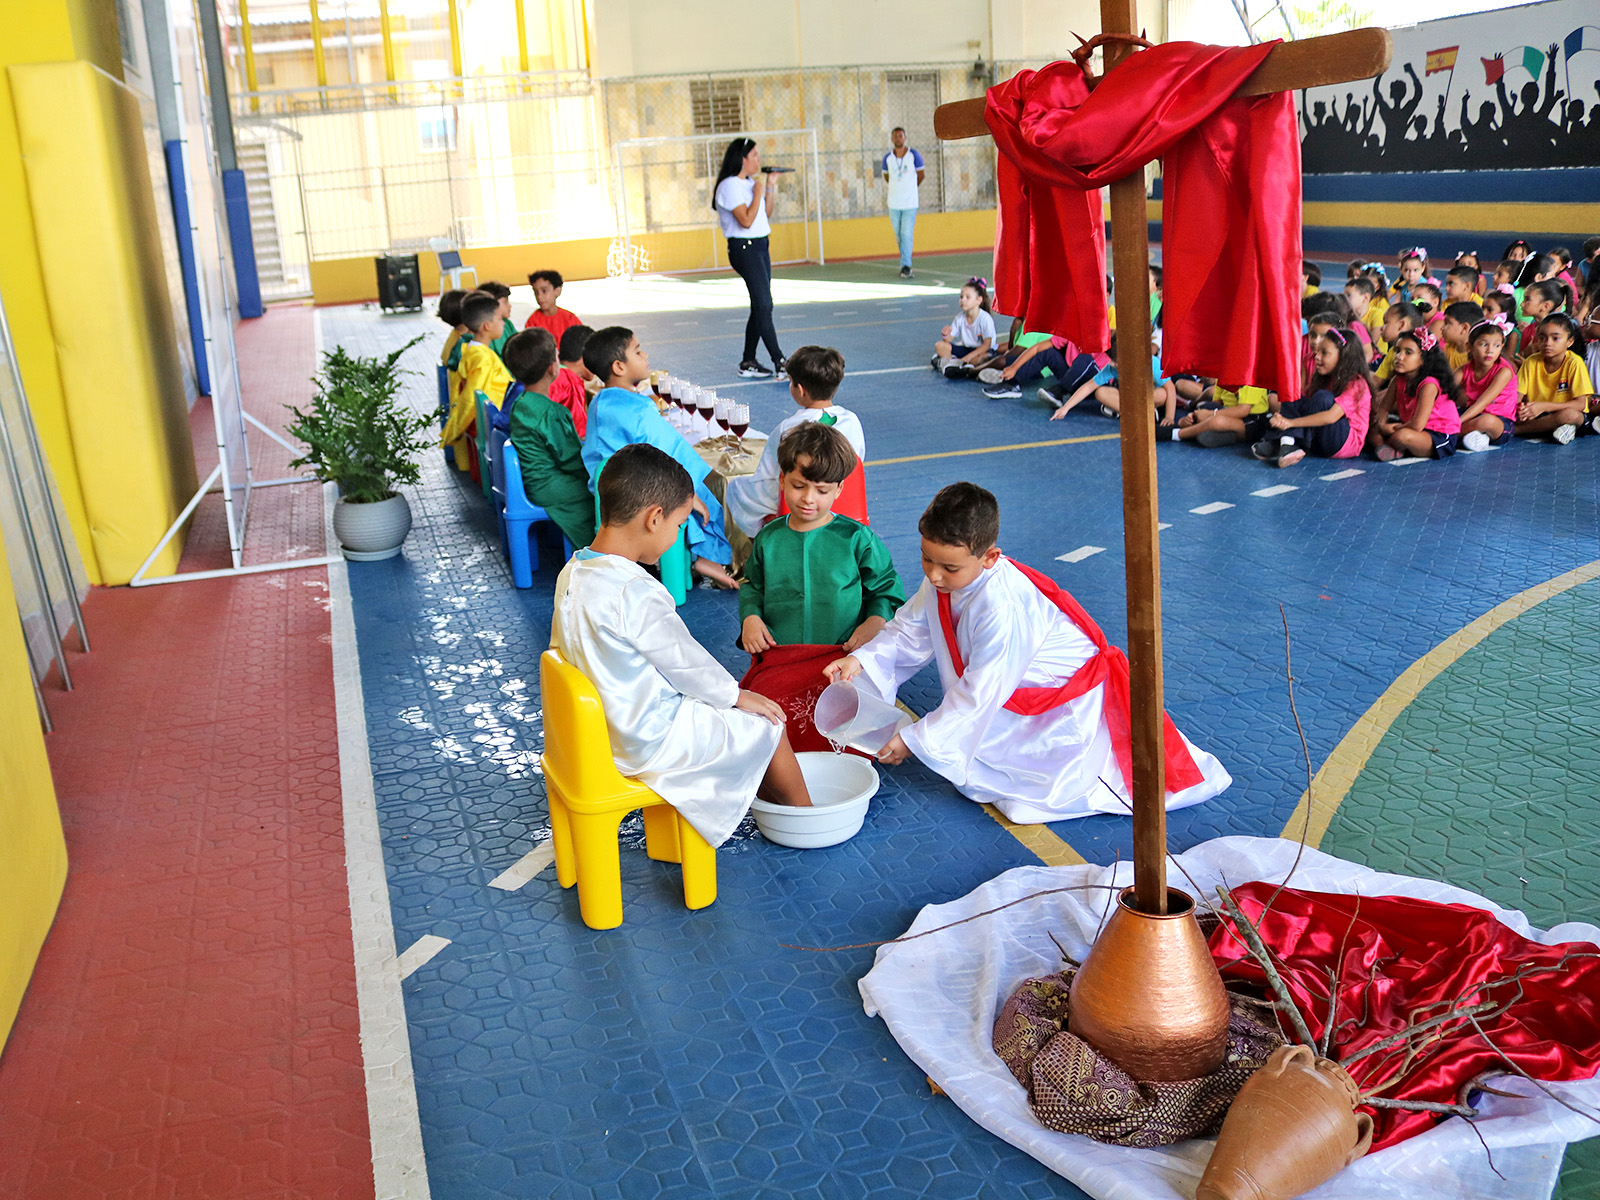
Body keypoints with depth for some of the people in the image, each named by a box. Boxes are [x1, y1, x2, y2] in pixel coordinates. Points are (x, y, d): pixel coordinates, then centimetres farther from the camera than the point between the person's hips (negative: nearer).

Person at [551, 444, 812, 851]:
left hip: (607, 725, 9)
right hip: (650, 739, -9)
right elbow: (684, 660, -21)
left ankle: (770, 797, 35)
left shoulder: (573, 572, -3)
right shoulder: (636, 593, -32)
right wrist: (735, 694, -1)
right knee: (767, 726, 5)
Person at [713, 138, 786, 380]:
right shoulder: (730, 186, -12)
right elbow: (746, 220, -20)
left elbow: (766, 214, 20)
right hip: (744, 249, -10)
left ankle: (748, 363, 16)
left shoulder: (750, 183, 16)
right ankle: (780, 363, -17)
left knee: (760, 307, 9)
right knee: (764, 305, -14)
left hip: (759, 247, 10)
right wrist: (759, 191, -13)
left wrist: (770, 188, 10)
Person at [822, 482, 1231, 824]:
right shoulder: (941, 583, -10)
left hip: (1069, 698, -9)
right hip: (1019, 695, 9)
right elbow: (909, 632, 4)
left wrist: (915, 739, -25)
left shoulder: (1002, 610, -36)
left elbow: (979, 694, -31)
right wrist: (861, 659, -14)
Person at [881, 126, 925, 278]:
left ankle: (905, 266, -12)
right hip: (893, 203, 3)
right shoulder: (887, 158, 3)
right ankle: (906, 264, 18)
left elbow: (921, 174, 9)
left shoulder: (914, 155, -4)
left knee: (907, 235, -11)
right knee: (899, 235, 6)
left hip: (910, 202, -3)